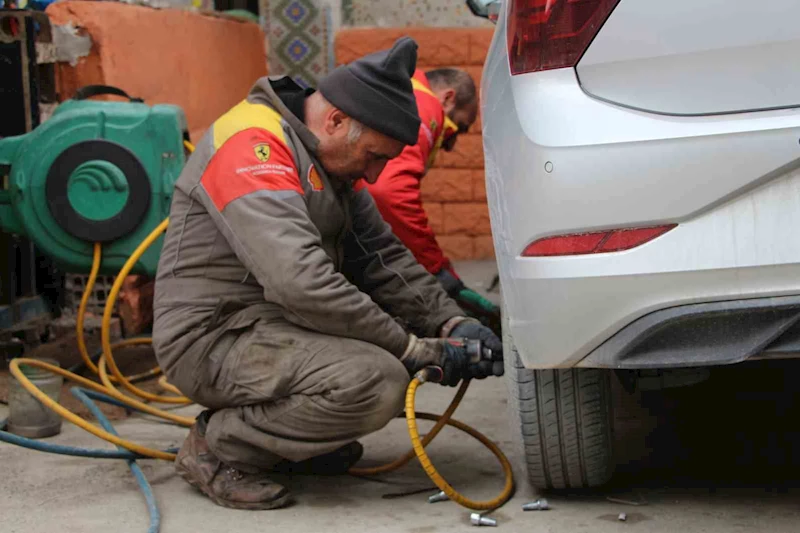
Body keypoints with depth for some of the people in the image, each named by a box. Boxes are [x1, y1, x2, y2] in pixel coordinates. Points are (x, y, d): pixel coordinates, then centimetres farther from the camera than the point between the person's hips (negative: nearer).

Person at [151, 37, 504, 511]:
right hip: (214, 337, -10)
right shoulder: (252, 146, -21)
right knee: (376, 380, -28)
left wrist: (453, 324, -6)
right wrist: (414, 349, -24)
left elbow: (383, 256, 11)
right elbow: (301, 282, -30)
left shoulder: (331, 159, 10)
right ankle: (218, 446, -9)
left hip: (273, 322, 10)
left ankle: (297, 440, 8)